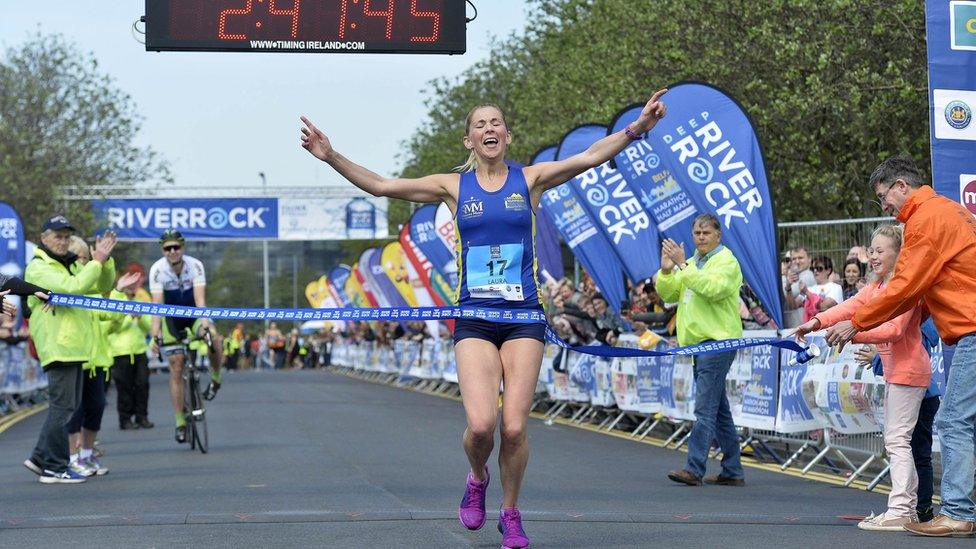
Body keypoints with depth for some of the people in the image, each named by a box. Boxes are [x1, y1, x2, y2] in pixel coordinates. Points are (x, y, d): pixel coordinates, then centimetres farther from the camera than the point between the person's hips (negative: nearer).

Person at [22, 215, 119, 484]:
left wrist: (105, 260, 0)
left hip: (74, 346, 9)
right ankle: (55, 468, -4)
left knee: (65, 406, 13)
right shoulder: (38, 268, -8)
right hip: (57, 345, -9)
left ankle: (41, 458, 19)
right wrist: (97, 262, -18)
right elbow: (72, 288, -22)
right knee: (62, 406, -8)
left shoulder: (73, 265, 21)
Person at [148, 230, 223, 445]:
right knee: (176, 368, -6)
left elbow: (200, 298, -31)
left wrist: (204, 323, -47)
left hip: (194, 314, 0)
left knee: (214, 338, -32)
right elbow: (157, 304, -28)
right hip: (172, 318, 0)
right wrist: (155, 334, -40)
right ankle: (180, 423, 0)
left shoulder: (195, 265, -21)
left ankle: (215, 379, -5)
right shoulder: (157, 270, -21)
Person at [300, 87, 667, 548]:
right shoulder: (453, 187, 7)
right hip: (473, 320, 0)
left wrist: (635, 128, -22)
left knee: (514, 427, -6)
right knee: (480, 425, -15)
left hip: (523, 316, 0)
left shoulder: (530, 179, 5)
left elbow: (590, 157, -7)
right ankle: (477, 480, 19)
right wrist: (332, 158, -7)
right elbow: (381, 186, 3)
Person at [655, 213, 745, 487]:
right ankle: (732, 471, 17)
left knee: (705, 408, -14)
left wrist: (682, 265, -23)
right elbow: (668, 295, 16)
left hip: (718, 341, -9)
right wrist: (666, 270, -2)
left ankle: (694, 469, -19)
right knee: (719, 410, 12)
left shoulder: (726, 261, -6)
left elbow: (711, 288, -23)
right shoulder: (692, 263, 20)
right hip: (699, 342, 9)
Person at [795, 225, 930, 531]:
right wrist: (816, 322, -18)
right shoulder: (876, 288, 15)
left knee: (897, 439, -13)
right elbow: (849, 308, -1)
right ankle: (908, 508, 21)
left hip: (909, 370, -11)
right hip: (894, 372, 11)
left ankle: (899, 512, -14)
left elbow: (894, 329, -27)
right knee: (894, 440, 15)